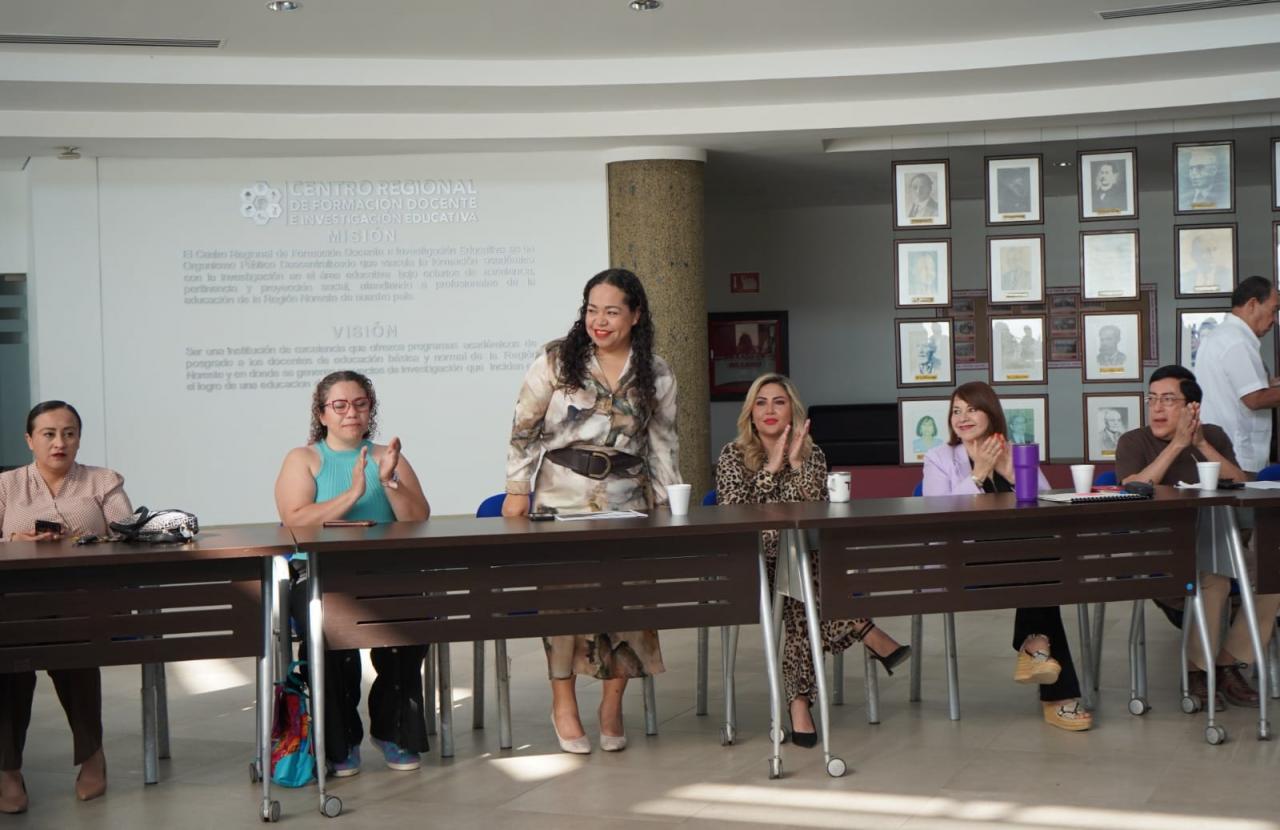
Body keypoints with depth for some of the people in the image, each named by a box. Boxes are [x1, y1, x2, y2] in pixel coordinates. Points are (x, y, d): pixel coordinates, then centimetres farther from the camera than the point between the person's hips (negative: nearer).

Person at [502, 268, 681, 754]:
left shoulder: (657, 375, 5)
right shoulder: (557, 360, -1)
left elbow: (663, 442, 11)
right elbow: (524, 427, 2)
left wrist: (667, 501, 8)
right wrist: (517, 488, -2)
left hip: (626, 497, 2)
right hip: (562, 494, -2)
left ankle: (612, 706, 12)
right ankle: (563, 703, 9)